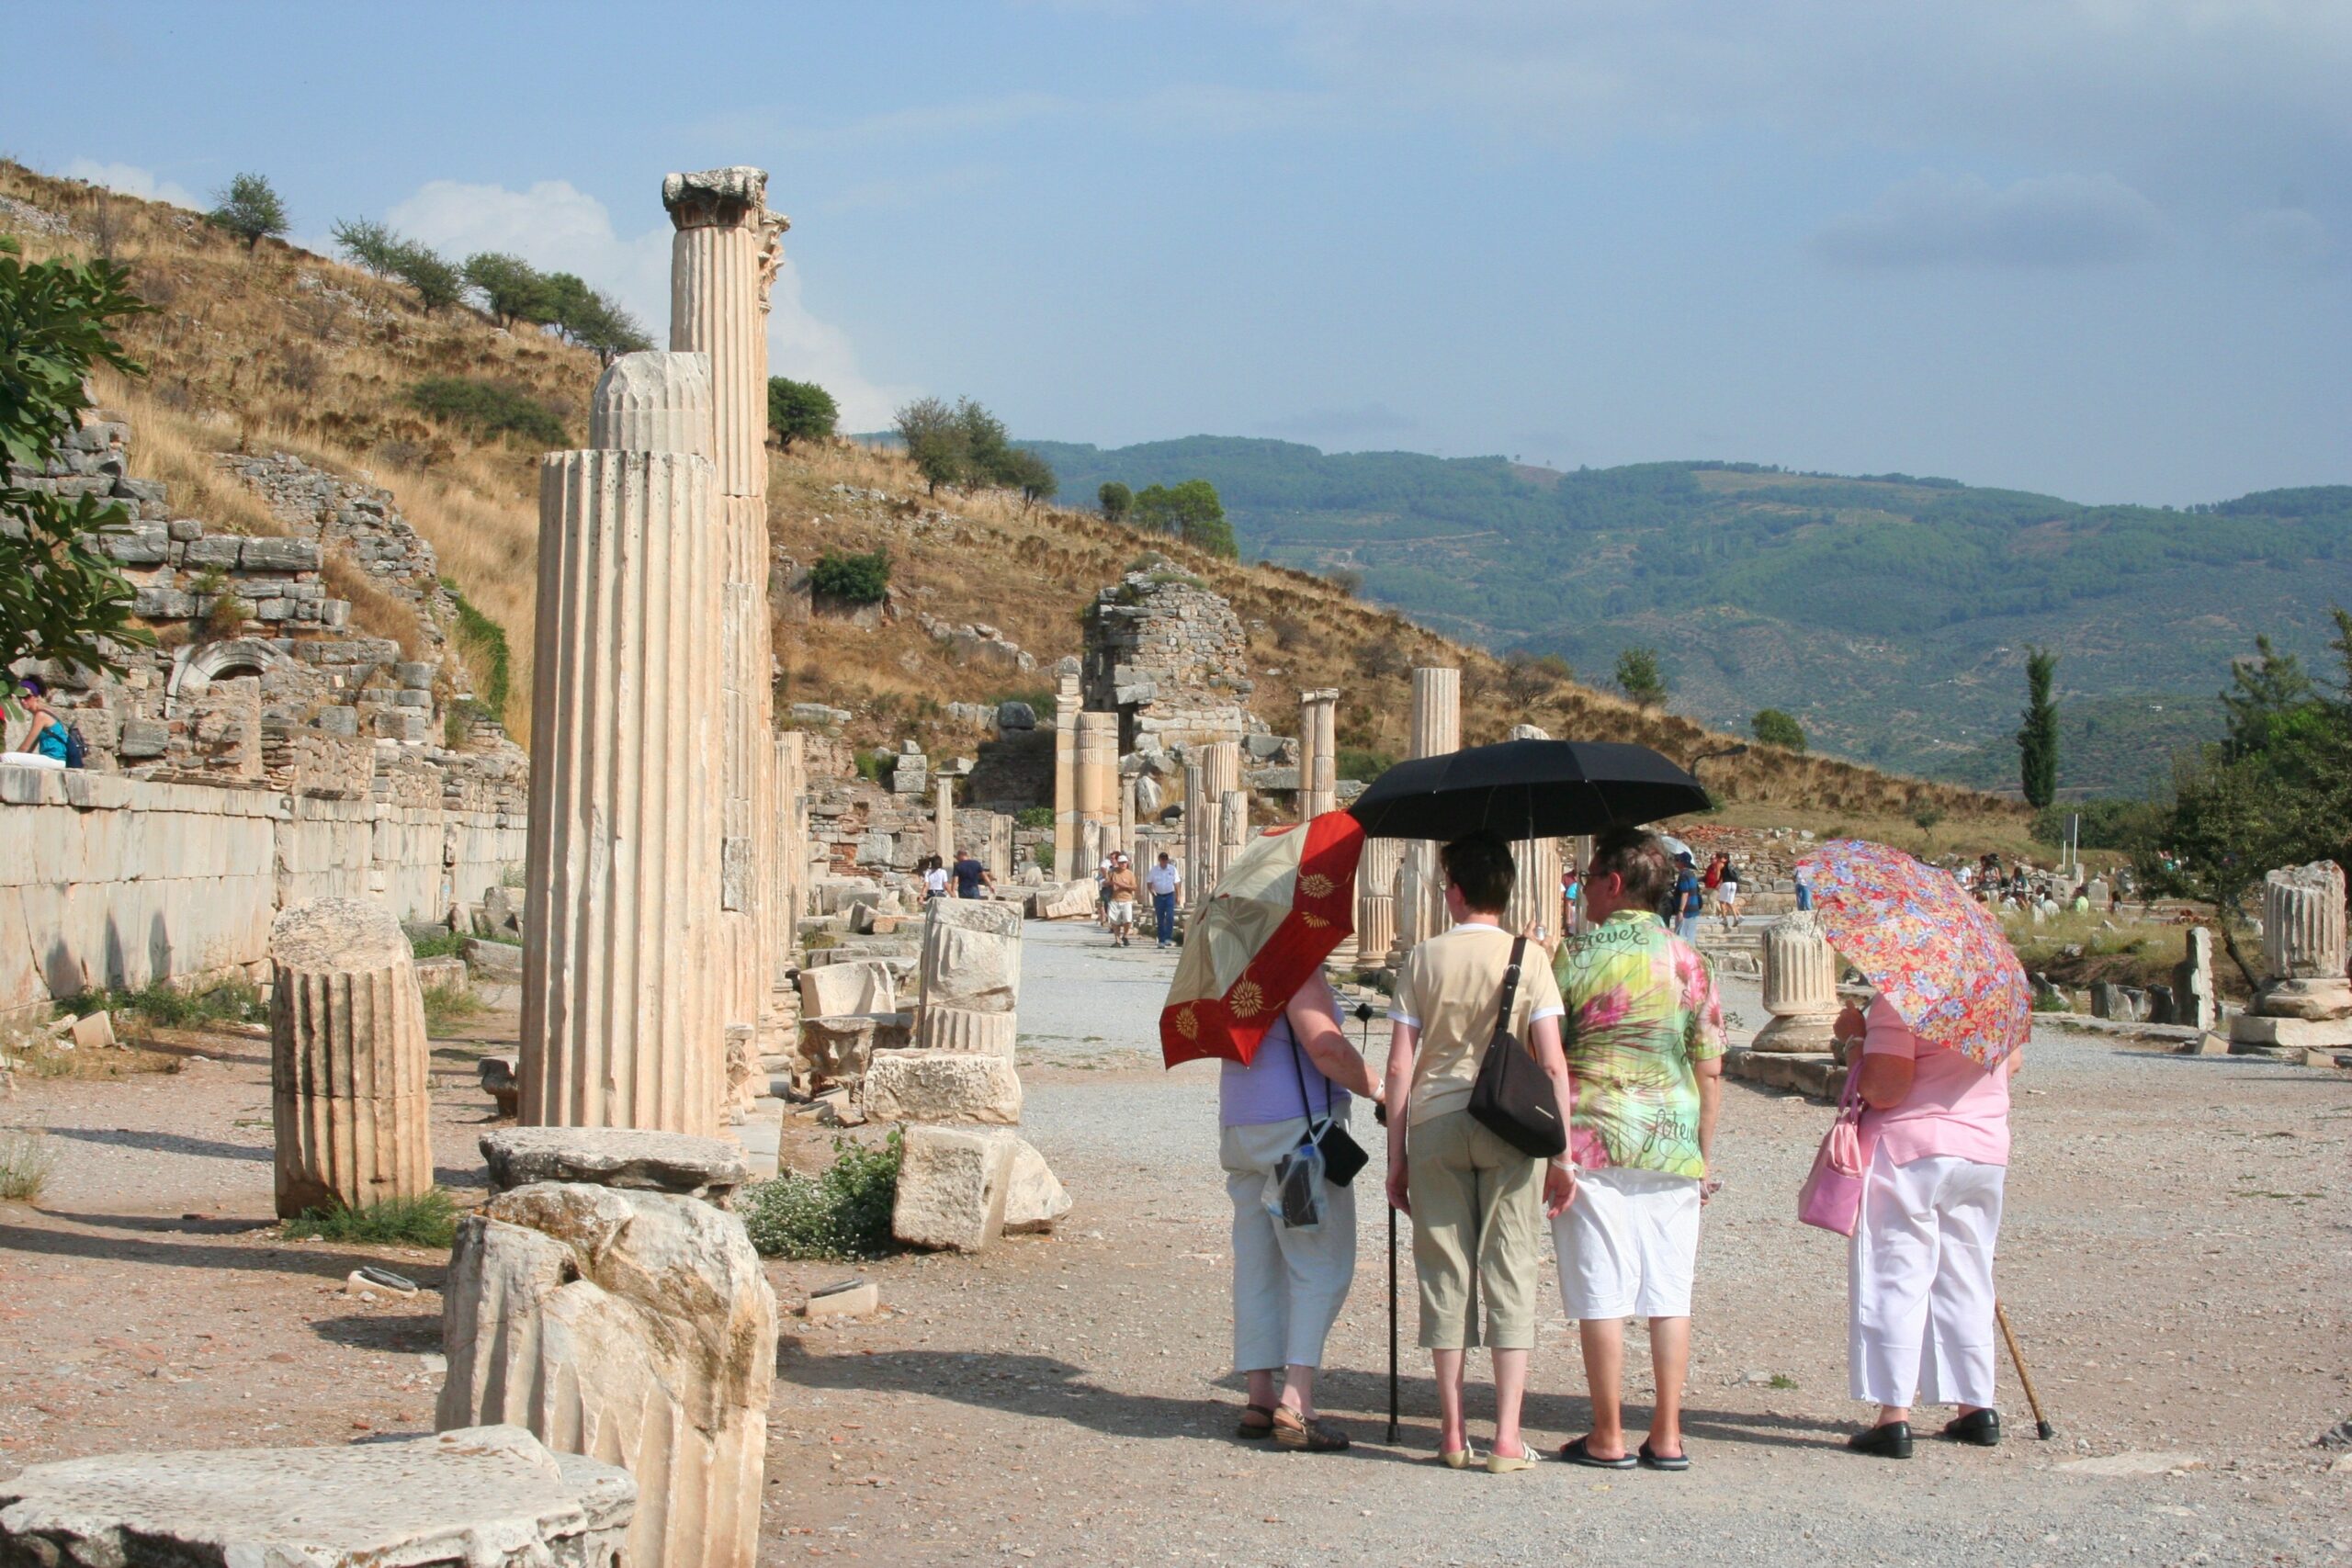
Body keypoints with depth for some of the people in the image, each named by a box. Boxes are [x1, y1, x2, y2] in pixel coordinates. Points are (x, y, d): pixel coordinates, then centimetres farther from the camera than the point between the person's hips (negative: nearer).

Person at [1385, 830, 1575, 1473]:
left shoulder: (1424, 958, 2)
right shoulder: (1529, 958, 0)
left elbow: (1398, 1067, 1)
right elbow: (1553, 1065, -6)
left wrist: (1395, 1157, 7)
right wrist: (1561, 1155, 0)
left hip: (1434, 1125, 1)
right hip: (1510, 1127, -1)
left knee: (1445, 1275, 7)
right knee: (1510, 1276, 3)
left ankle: (1453, 1433, 11)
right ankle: (1507, 1438, 0)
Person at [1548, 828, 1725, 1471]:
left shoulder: (1574, 958, -4)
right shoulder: (1689, 963, 6)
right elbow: (1710, 1072, 6)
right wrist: (1704, 1153, 14)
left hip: (1593, 1139, -3)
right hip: (1673, 1145, 3)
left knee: (1602, 1294, 2)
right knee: (1669, 1292, 8)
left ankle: (1609, 1437, 5)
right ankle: (1668, 1436, 10)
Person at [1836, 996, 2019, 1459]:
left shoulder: (1896, 997, -17)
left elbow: (1885, 1088, -21)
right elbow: (2012, 1060, 18)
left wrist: (1857, 1036, -7)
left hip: (1912, 1147, -7)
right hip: (1987, 1148, 7)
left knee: (1895, 1280, -1)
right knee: (1966, 1282, 17)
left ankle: (1894, 1417, -5)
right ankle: (1977, 1408, 21)